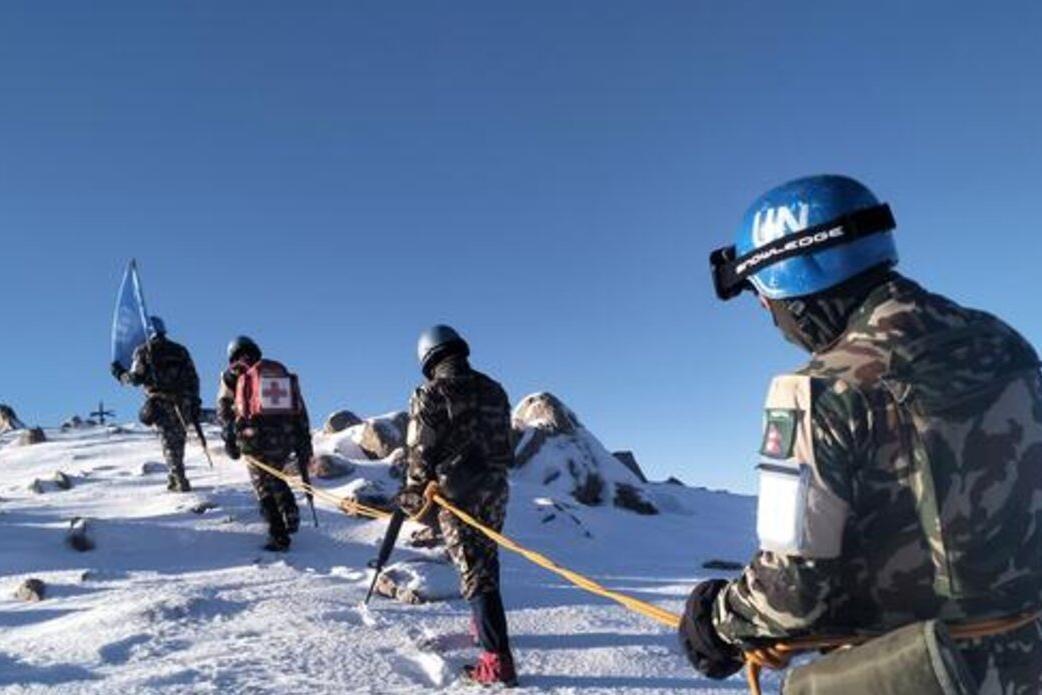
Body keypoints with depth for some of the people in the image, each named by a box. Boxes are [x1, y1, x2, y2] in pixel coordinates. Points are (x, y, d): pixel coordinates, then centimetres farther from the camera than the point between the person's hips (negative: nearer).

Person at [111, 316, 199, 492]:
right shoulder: (180, 350, 14)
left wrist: (120, 374, 19)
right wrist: (194, 403, 14)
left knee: (169, 443, -2)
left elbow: (136, 378, 0)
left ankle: (180, 482, -8)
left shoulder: (143, 351, 3)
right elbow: (193, 378, 11)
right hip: (183, 403, 3)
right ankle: (174, 478, 17)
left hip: (160, 403, -3)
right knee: (178, 440, 13)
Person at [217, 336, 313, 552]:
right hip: (286, 438, 4)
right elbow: (301, 412, 15)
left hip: (255, 439, -4)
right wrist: (304, 448, 16)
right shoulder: (284, 373, 18)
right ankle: (290, 511, 11)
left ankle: (279, 536, 4)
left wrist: (229, 440, 5)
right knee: (274, 477, 28)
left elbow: (224, 410, 2)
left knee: (263, 485, 8)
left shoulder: (233, 375, 9)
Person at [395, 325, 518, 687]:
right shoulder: (493, 390, 9)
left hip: (457, 493, -6)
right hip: (496, 488, 6)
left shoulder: (431, 395, -9)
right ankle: (486, 623, 42)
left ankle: (498, 660, -7)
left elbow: (420, 451, -9)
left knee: (475, 571, -5)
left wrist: (412, 494, 3)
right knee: (486, 558, 23)